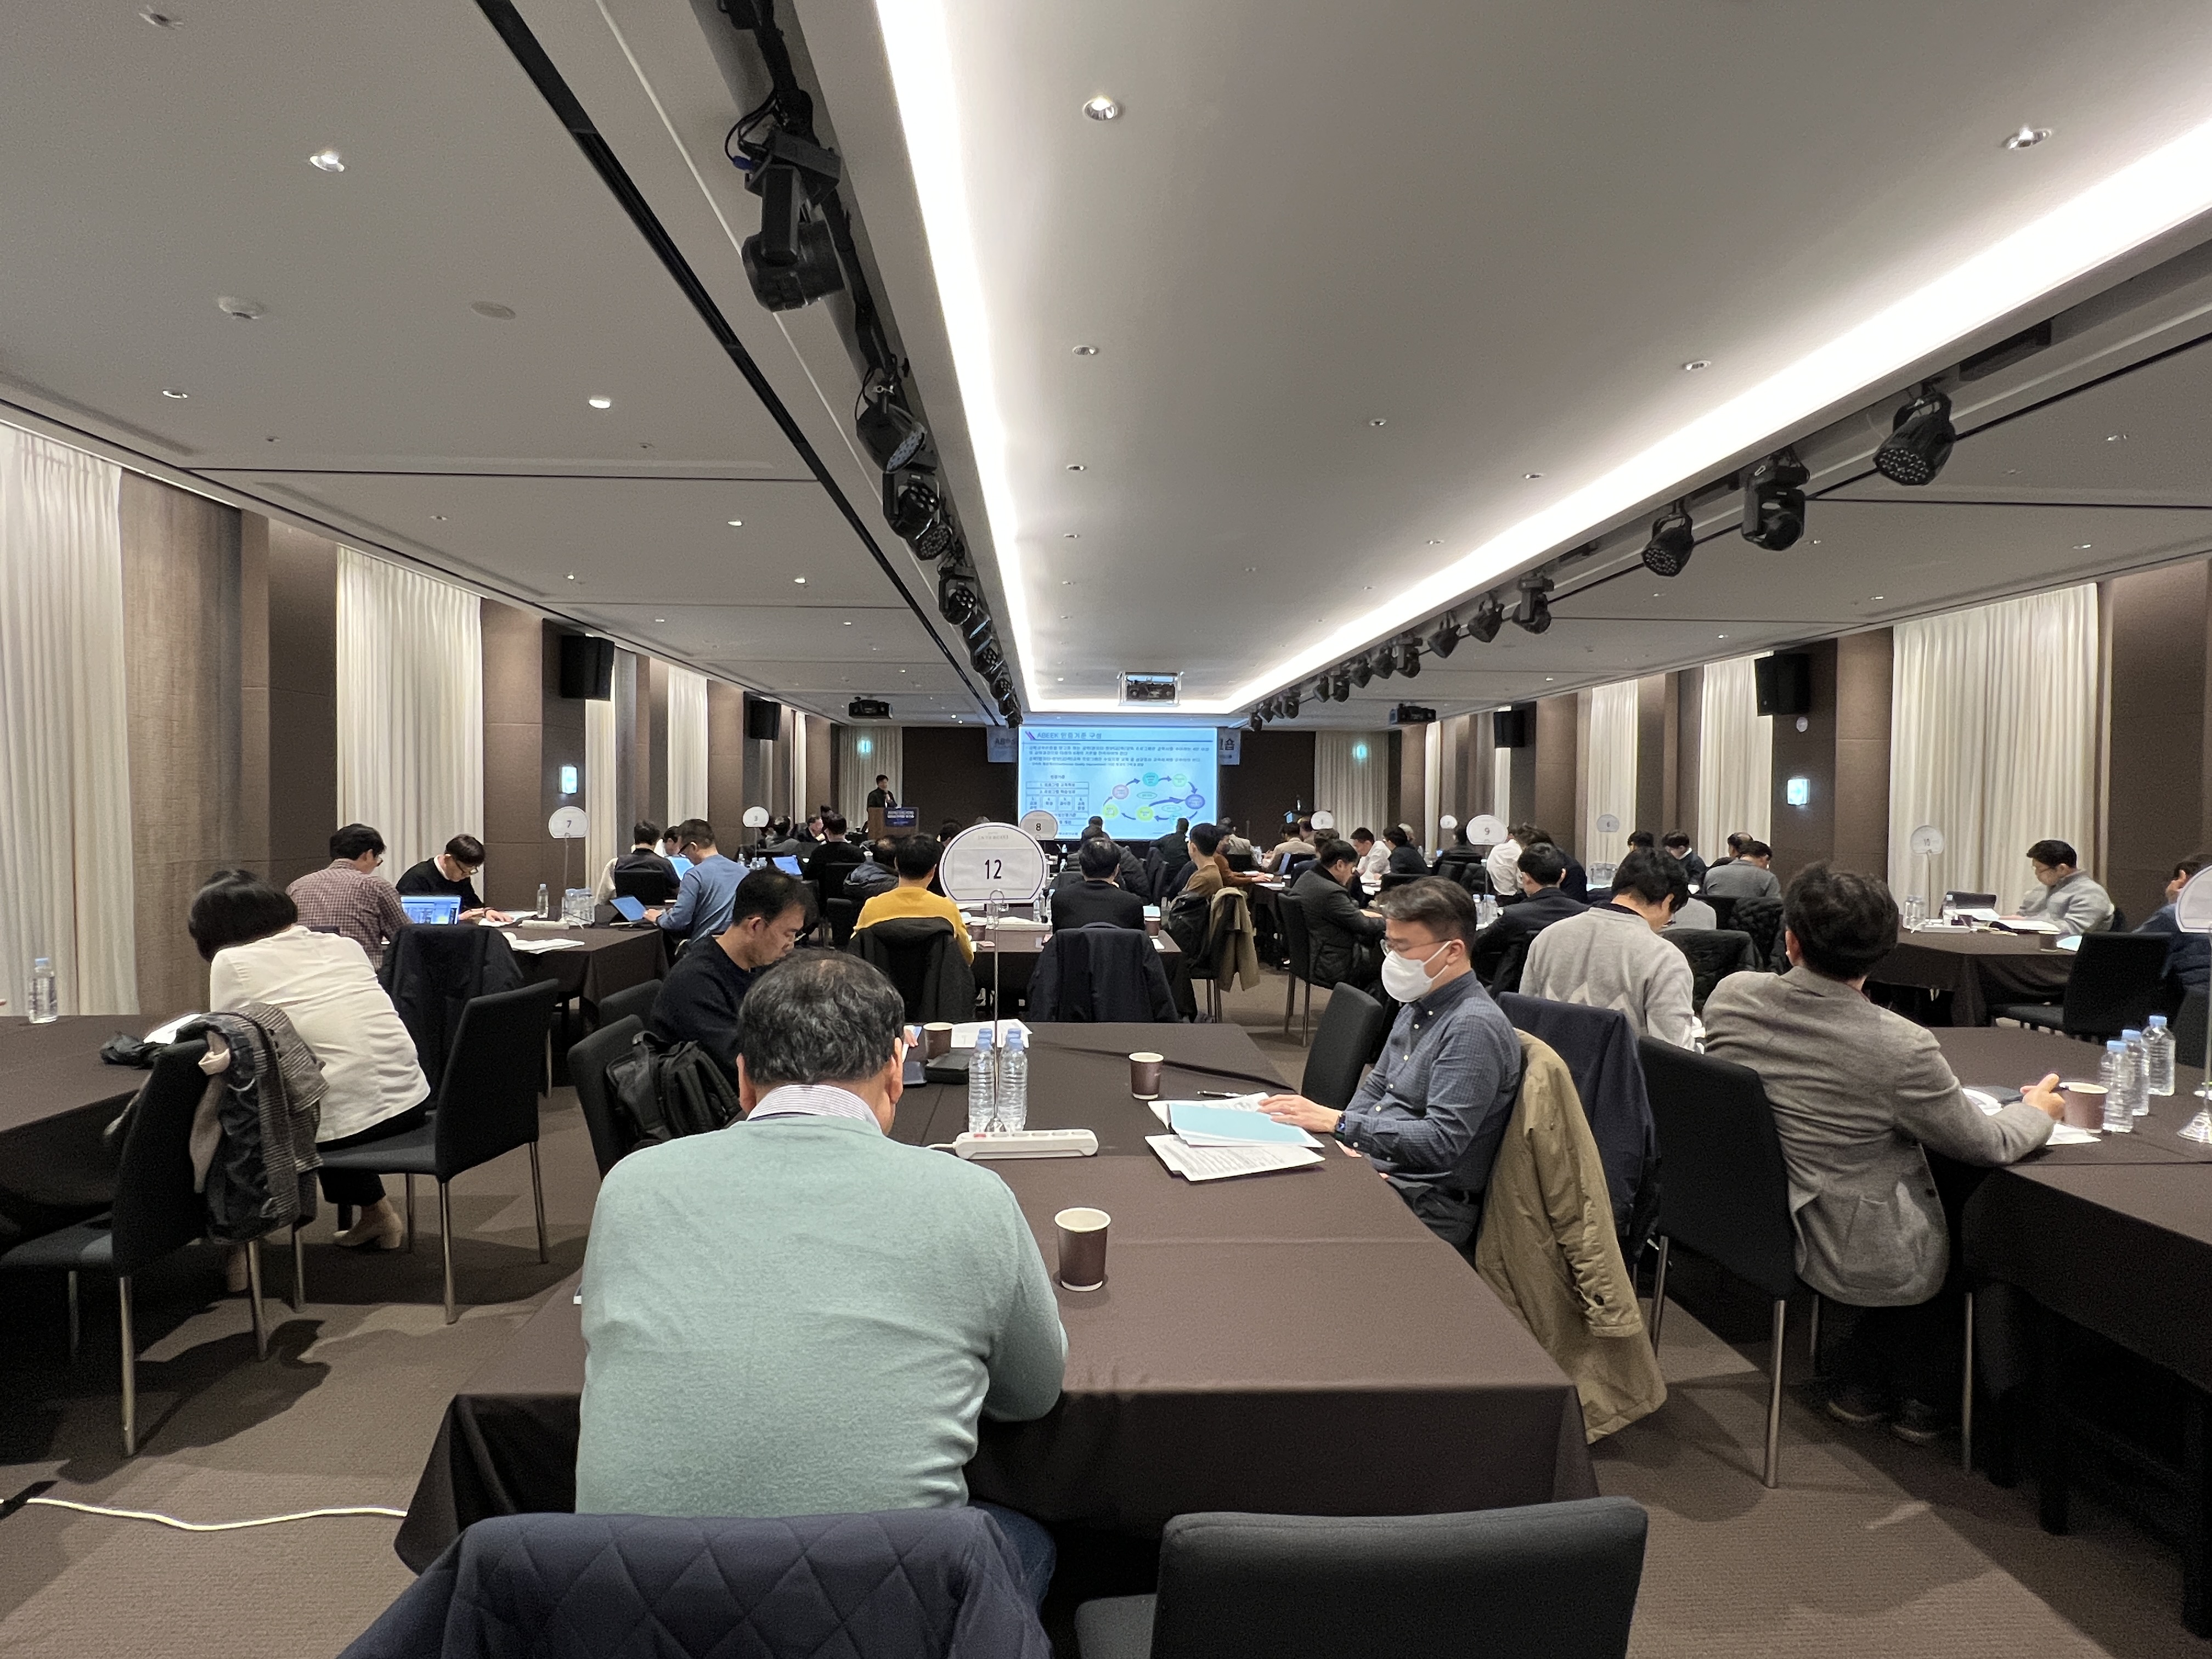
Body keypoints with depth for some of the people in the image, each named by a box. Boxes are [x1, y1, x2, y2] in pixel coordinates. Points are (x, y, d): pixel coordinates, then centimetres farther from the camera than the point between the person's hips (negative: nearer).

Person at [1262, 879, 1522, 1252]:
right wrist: (1350, 1142, -2)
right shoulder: (1418, 1006, 11)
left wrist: (1338, 1124, -24)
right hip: (1373, 1166, 9)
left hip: (1429, 1202, -8)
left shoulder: (1474, 1027, -18)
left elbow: (1441, 1142, -25)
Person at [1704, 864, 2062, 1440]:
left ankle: (1860, 1381, 39)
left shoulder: (1728, 996, -14)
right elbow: (1987, 1144, -9)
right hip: (1859, 1259, -5)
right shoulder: (1901, 1047, -28)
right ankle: (1923, 1397, 44)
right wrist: (2037, 1110, 12)